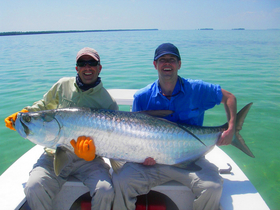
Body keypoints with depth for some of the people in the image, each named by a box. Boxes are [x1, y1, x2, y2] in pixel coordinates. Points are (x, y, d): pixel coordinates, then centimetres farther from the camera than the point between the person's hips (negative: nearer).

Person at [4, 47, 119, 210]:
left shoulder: (108, 101, -2)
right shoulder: (63, 85, 7)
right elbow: (45, 105, 24)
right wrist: (23, 114, 6)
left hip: (89, 160, -1)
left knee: (105, 191, -26)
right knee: (34, 188, -24)